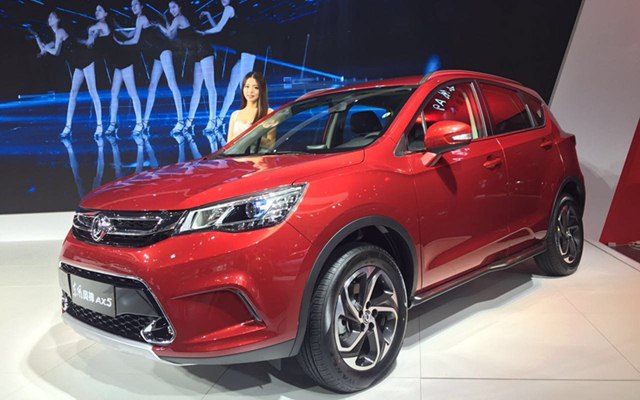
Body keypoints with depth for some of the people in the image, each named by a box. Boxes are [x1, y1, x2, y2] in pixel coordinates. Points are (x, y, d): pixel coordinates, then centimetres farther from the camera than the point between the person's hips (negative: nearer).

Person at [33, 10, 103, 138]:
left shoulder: (60, 32, -8)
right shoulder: (56, 36, 19)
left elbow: (56, 52, -10)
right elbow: (43, 49, 23)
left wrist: (46, 48, 8)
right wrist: (36, 36, 18)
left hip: (86, 60, -10)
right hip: (78, 65, 10)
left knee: (92, 91, -11)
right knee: (73, 93, 6)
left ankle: (99, 125, -13)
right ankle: (68, 127, 7)